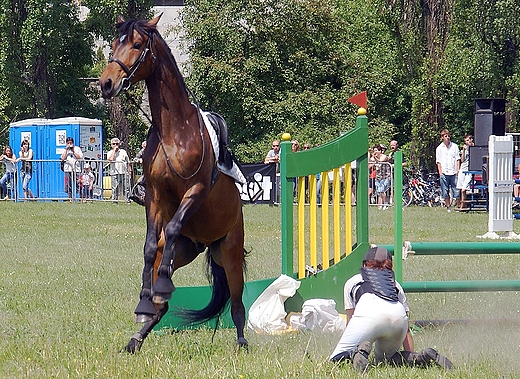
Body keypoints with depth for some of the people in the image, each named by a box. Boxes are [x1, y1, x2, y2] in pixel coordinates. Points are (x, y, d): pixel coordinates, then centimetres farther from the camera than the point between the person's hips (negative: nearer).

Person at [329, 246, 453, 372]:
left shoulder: (352, 282, 36)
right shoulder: (396, 285, 39)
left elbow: (350, 323, 36)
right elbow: (406, 330, 32)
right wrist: (412, 357, 32)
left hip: (368, 314, -3)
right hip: (398, 317, 3)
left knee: (335, 360, 1)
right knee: (384, 360, 25)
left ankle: (357, 352, -31)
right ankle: (421, 357, -2)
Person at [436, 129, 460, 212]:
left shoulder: (454, 146, 8)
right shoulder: (439, 148, 8)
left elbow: (457, 159, 9)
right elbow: (438, 161, 8)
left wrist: (457, 170, 0)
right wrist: (440, 172, -1)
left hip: (453, 172, -1)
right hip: (444, 173, 1)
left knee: (456, 190, -4)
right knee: (445, 192, 2)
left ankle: (459, 206, 2)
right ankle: (448, 207, 10)